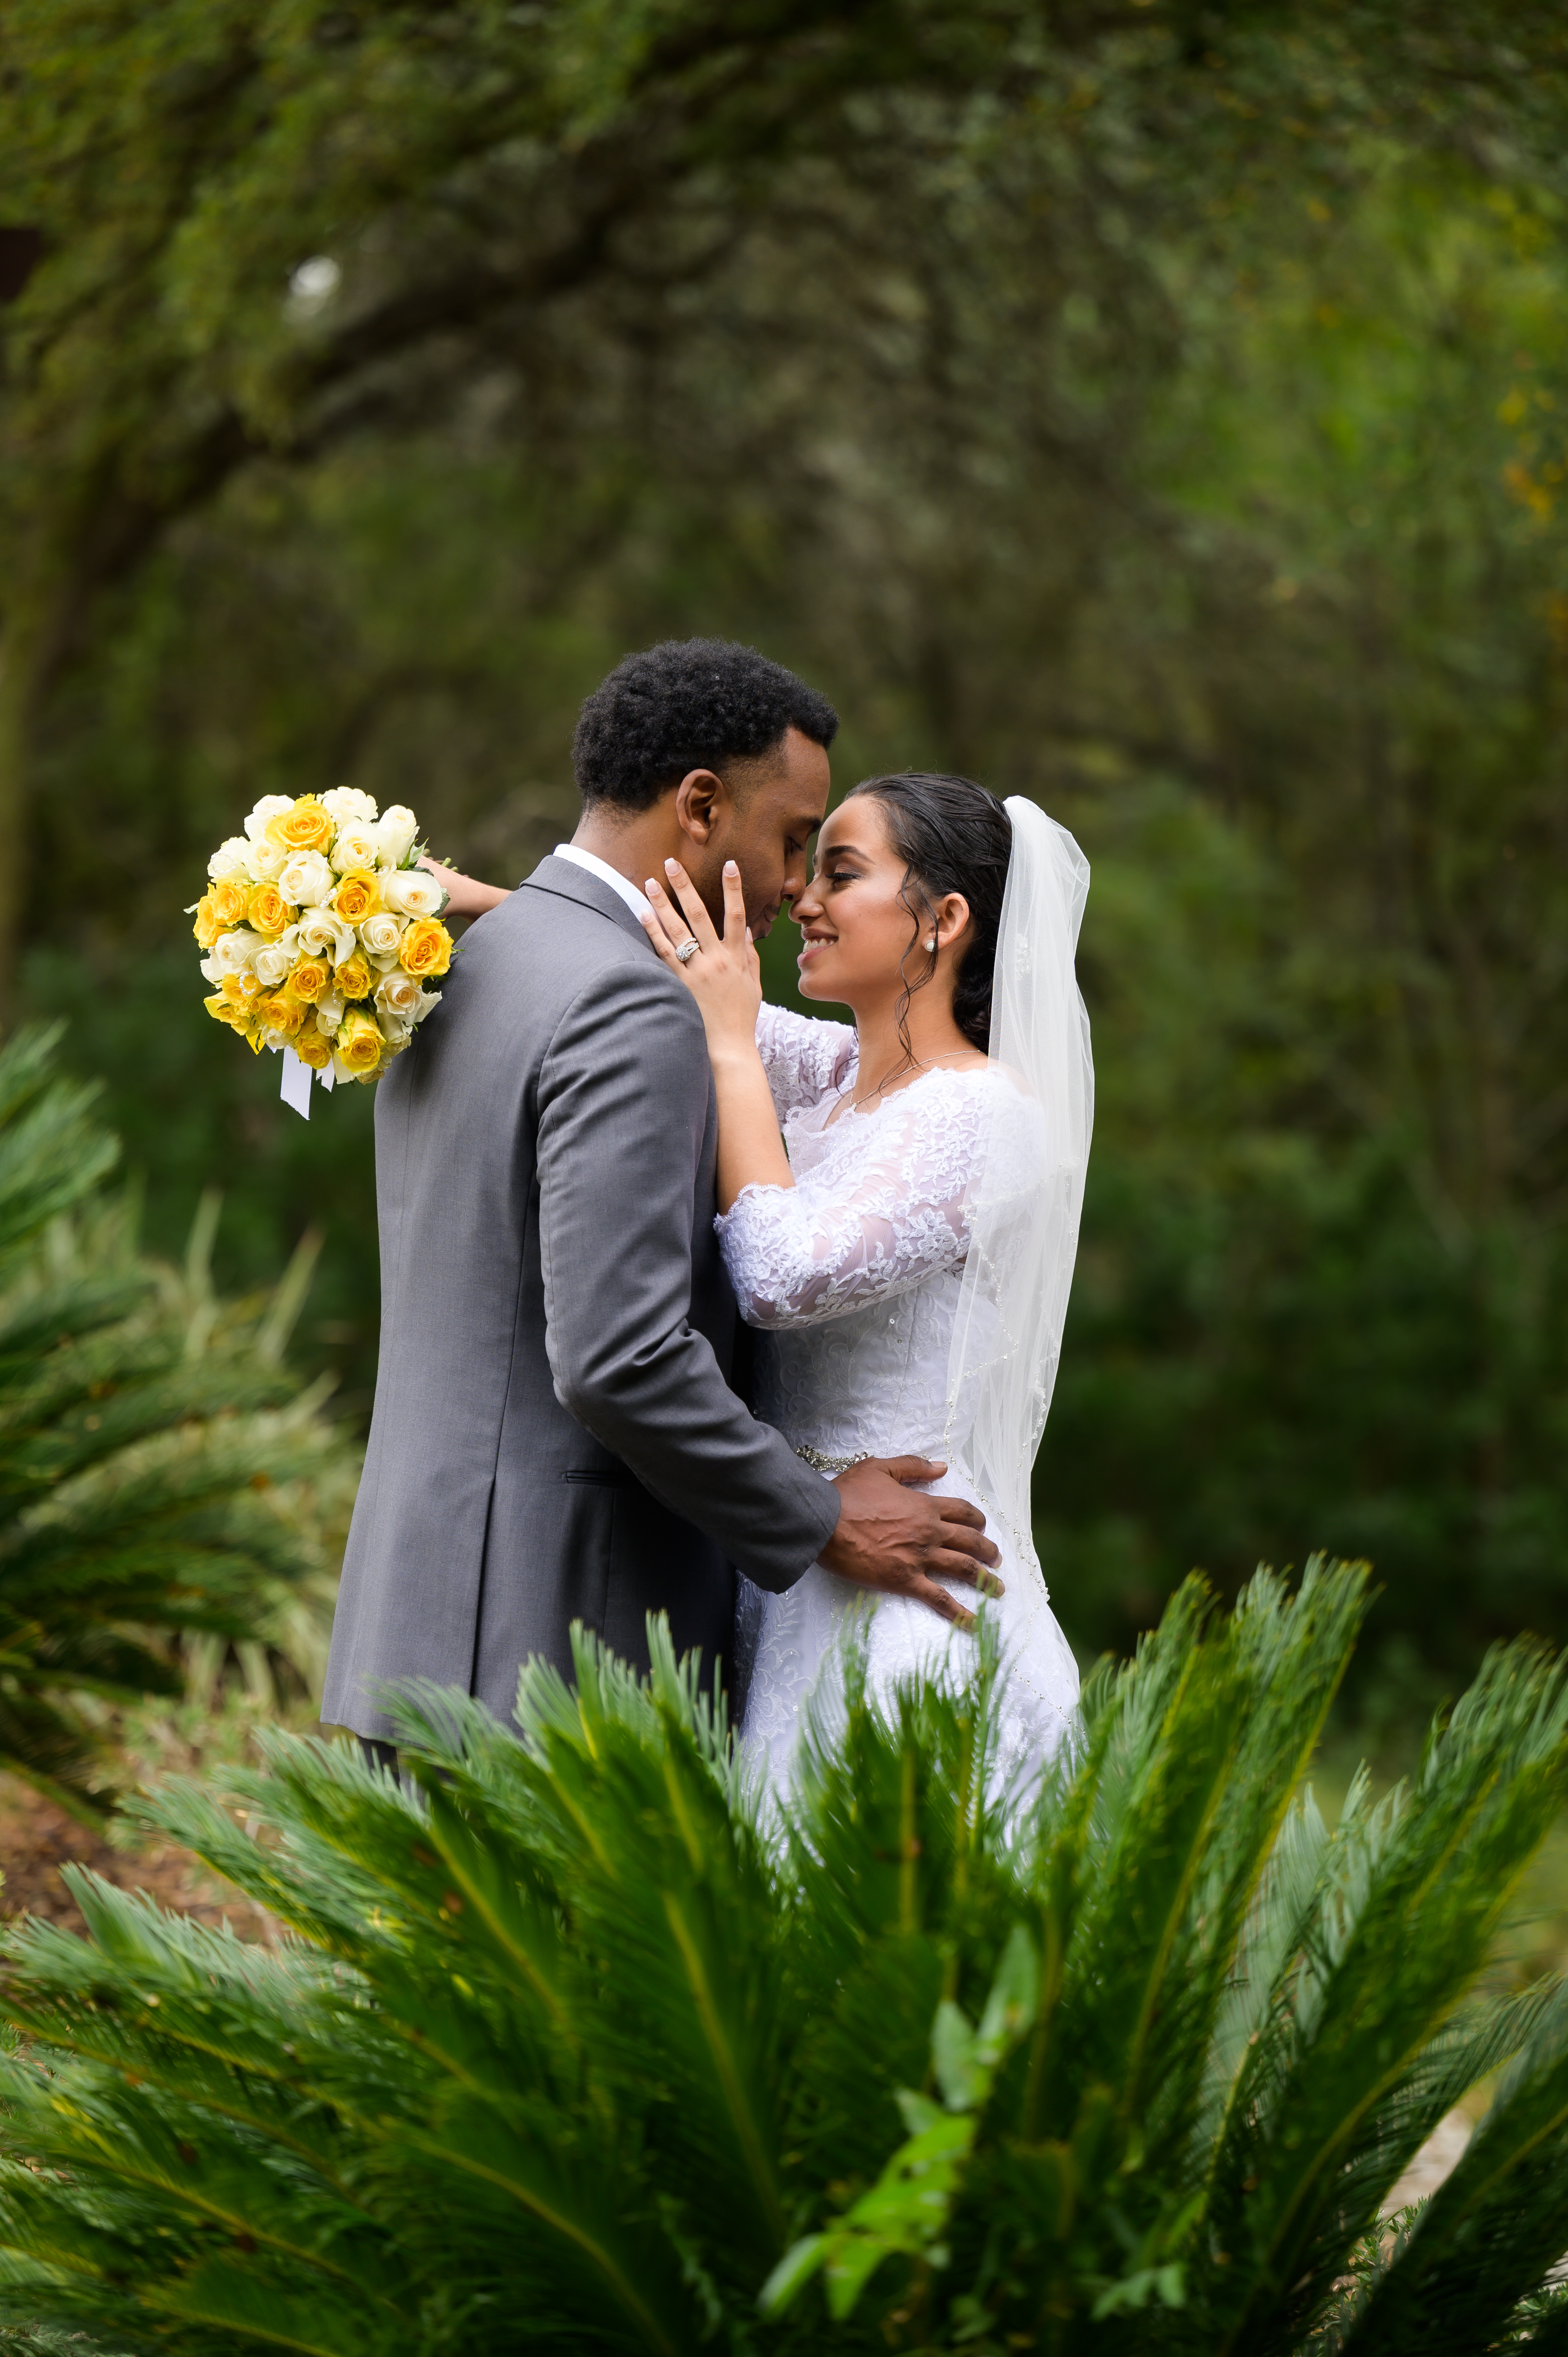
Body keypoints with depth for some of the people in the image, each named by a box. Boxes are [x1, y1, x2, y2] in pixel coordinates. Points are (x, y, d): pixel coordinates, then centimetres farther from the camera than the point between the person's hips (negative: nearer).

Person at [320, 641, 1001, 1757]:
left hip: (428, 1623, 10)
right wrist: (820, 1522, -10)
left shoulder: (458, 979, 16)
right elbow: (617, 1359, -21)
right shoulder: (631, 1011, -14)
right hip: (557, 1657, -10)